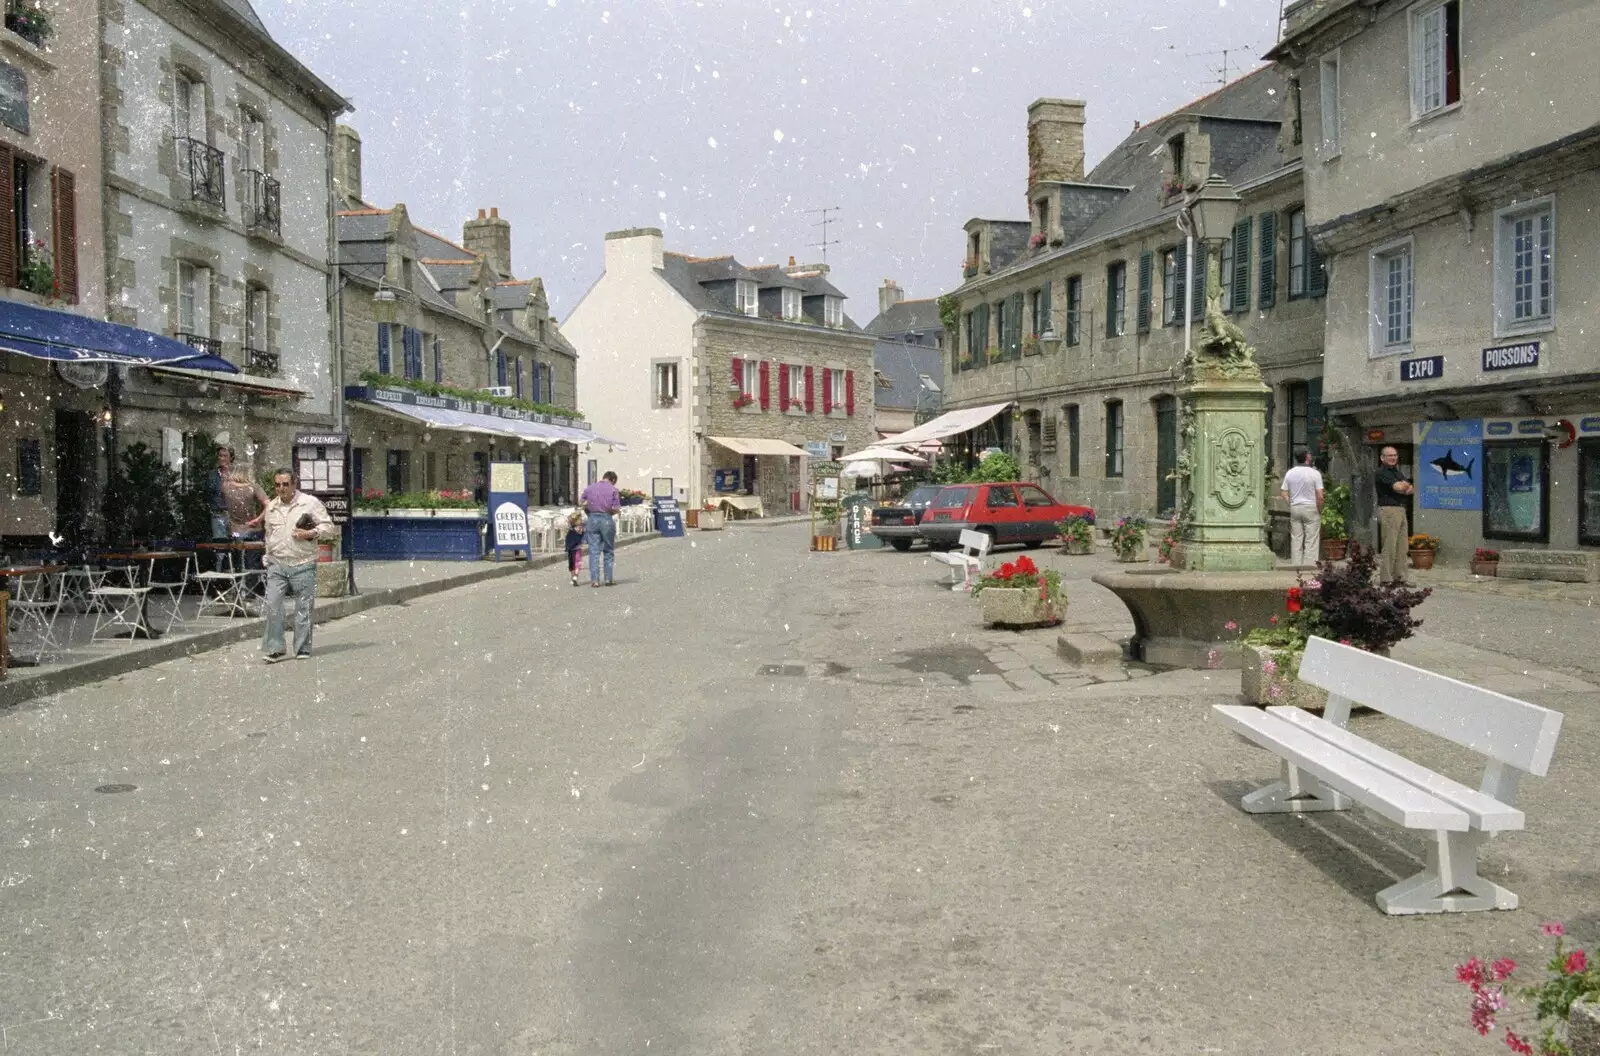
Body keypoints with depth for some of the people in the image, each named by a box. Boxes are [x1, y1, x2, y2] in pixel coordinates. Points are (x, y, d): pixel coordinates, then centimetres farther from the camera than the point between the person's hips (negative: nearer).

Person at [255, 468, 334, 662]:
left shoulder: (310, 503, 0)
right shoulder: (271, 507, 14)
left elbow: (328, 527, 0)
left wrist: (310, 533, -15)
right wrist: (268, 556, 21)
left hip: (303, 565, -3)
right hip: (277, 564, 3)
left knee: (303, 607, 1)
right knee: (272, 604, -9)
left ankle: (303, 649, 11)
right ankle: (274, 648, -4)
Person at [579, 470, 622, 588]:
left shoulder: (589, 488, 8)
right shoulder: (613, 490, -1)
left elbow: (581, 504, 9)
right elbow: (616, 509, -6)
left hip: (593, 520, 2)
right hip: (607, 520, -2)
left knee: (594, 551, 3)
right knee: (608, 551, 9)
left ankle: (594, 580, -1)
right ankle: (608, 579, 10)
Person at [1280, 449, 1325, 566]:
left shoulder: (1289, 473, 2)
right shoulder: (1315, 473, -11)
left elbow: (1284, 493, 2)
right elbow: (1320, 496, -13)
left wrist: (1291, 505, 9)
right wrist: (1320, 511, -2)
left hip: (1295, 508, 4)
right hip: (1311, 508, -4)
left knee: (1296, 539, 9)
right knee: (1311, 541, 1)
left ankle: (1295, 565, 10)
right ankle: (1309, 565, 0)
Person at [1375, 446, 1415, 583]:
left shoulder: (1398, 472, 22)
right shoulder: (1381, 472, -6)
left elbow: (1412, 489, 14)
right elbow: (1398, 487, -16)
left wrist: (1404, 487, -8)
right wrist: (1406, 485, 5)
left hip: (1401, 510, 9)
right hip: (1388, 510, -9)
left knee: (1402, 547, 9)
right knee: (1389, 547, -9)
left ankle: (1400, 577, 14)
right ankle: (1386, 579, -7)